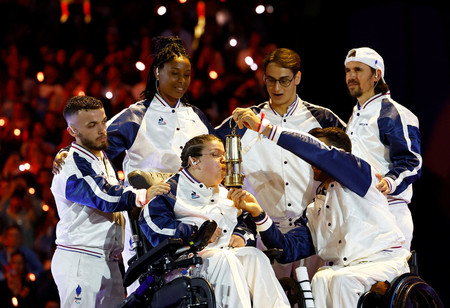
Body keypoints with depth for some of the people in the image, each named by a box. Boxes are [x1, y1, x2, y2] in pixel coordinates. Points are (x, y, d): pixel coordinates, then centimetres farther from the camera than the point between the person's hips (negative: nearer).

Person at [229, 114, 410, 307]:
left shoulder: (360, 174, 6)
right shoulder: (314, 211, 24)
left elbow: (317, 151, -10)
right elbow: (289, 250, 10)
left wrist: (264, 128, -10)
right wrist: (258, 213, -2)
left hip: (385, 262, -5)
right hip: (342, 268, 5)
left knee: (342, 280, -34)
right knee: (320, 280, -29)